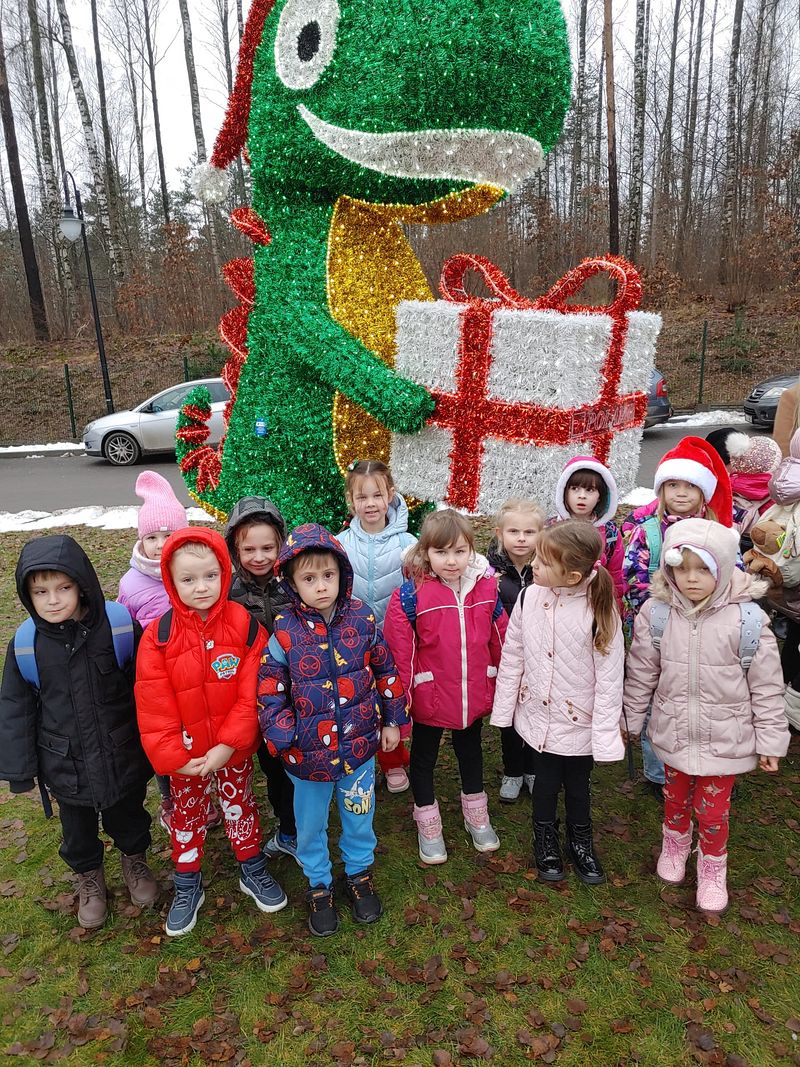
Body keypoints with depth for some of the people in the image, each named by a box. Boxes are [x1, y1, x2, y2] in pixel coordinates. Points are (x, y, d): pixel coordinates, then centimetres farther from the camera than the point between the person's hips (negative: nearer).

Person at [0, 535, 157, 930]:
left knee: (128, 817, 23)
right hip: (66, 766, 2)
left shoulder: (121, 627, -20)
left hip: (123, 758, -1)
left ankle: (134, 859, 53)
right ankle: (89, 876, 52)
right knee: (78, 828, 24)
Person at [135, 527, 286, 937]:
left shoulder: (244, 625, -17)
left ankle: (253, 872, 44)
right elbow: (153, 707, -13)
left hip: (234, 749, 0)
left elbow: (252, 694, -16)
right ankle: (187, 887, 43)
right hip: (185, 757, 1)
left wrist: (228, 745, -19)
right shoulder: (159, 637, -17)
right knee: (187, 815, 20)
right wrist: (174, 757, -15)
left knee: (240, 807, 19)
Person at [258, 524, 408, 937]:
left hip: (360, 744, 1)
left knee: (359, 817, 20)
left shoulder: (361, 618, -10)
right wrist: (285, 741, -13)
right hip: (308, 751, -1)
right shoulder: (284, 631, -15)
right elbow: (269, 692, -9)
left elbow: (386, 669, 1)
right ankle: (319, 886, 44)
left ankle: (359, 874, 47)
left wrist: (393, 720, 4)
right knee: (311, 825, 18)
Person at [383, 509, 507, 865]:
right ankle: (427, 824, 40)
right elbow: (399, 651, -18)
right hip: (429, 697, -3)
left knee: (471, 751, 25)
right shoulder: (410, 595, -21)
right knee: (424, 757, 17)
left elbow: (499, 641, 2)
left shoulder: (487, 588, -8)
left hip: (474, 695, 4)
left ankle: (476, 815, 48)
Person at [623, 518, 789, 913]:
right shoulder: (656, 614, -13)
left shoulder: (747, 619, -19)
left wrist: (770, 741, -3)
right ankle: (675, 844, 53)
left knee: (713, 809, 11)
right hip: (674, 732, 2)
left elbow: (766, 687, -8)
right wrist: (630, 720, 6)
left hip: (724, 738, -2)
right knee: (676, 797, 22)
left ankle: (713, 868, 41)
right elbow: (641, 674, -1)